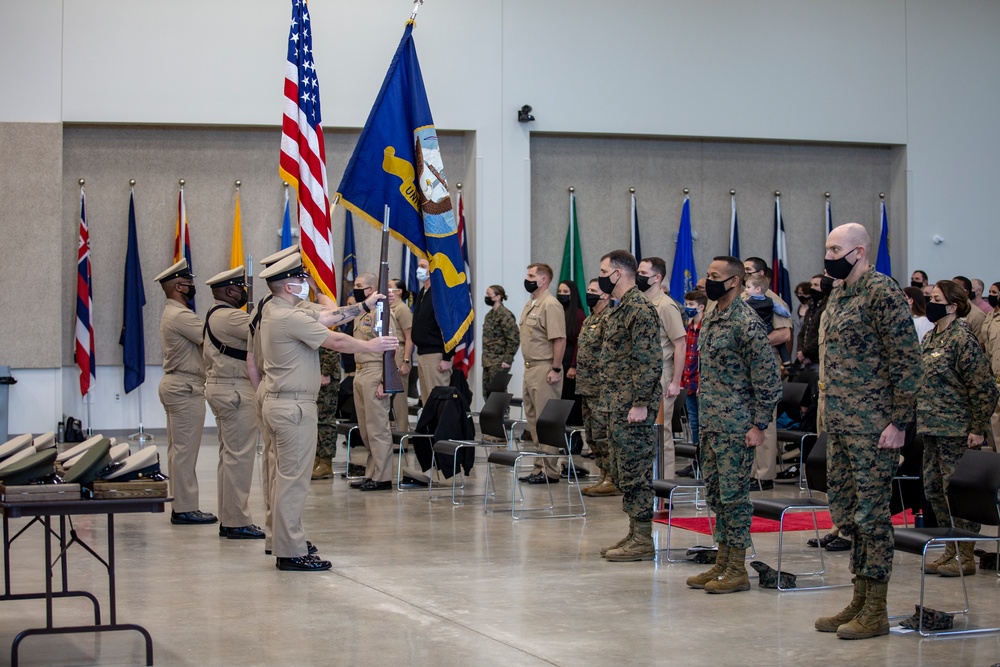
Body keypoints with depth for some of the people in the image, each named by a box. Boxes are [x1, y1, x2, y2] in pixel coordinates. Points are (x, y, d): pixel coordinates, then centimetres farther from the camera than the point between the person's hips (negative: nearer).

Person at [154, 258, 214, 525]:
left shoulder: (173, 314, 18)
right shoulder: (181, 316, -16)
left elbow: (204, 338, 14)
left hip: (175, 384, 11)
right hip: (186, 388, -11)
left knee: (178, 450, 11)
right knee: (185, 450, -8)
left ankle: (180, 505, 15)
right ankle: (185, 509, -6)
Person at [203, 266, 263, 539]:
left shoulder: (214, 315, 17)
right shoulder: (230, 317, -16)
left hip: (220, 387, 11)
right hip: (235, 390, -11)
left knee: (229, 455, 14)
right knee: (240, 455, -8)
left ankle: (228, 519, 19)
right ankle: (237, 522, -5)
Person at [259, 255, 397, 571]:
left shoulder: (273, 311, 13)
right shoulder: (290, 317, -18)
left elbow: (326, 319, 16)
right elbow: (336, 341, -14)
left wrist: (365, 305, 18)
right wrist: (371, 346, 1)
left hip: (278, 402, 11)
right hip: (294, 406, -11)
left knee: (287, 476, 15)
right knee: (294, 479, -7)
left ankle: (287, 542, 20)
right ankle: (291, 553, -5)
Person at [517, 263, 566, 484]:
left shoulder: (551, 305, -14)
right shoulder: (530, 304, 16)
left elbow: (559, 339, -19)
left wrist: (555, 369, -22)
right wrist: (528, 367, 16)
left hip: (544, 369, -10)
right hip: (530, 367, 10)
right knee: (533, 419, 13)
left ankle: (550, 471, -3)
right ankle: (540, 466, 20)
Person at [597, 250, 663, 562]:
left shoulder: (640, 309, -15)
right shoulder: (620, 309, 17)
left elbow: (650, 361, -21)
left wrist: (640, 404, -22)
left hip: (632, 408, -10)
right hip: (616, 407, 10)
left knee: (635, 473, -6)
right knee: (623, 474, 13)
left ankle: (643, 541, -2)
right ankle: (634, 533, 20)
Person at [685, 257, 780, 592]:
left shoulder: (747, 323, -14)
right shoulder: (710, 319, 13)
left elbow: (768, 378, -15)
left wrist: (759, 425, -16)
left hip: (735, 426, -9)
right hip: (709, 424, 9)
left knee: (734, 494, -4)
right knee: (716, 494, 12)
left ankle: (737, 569, 3)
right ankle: (722, 562, 20)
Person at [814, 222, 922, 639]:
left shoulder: (881, 291, -11)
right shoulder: (838, 295, 15)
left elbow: (907, 361, -14)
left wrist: (899, 421, -17)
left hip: (871, 427, -9)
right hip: (839, 425, 9)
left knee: (870, 514, -5)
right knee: (847, 512, 12)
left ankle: (875, 612, 1)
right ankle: (859, 601, 21)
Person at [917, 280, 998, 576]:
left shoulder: (962, 339, -12)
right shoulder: (930, 338, 13)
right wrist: (921, 420, 18)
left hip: (957, 431, -9)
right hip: (932, 429, 9)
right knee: (934, 490, 11)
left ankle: (966, 557, 4)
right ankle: (950, 550, 21)